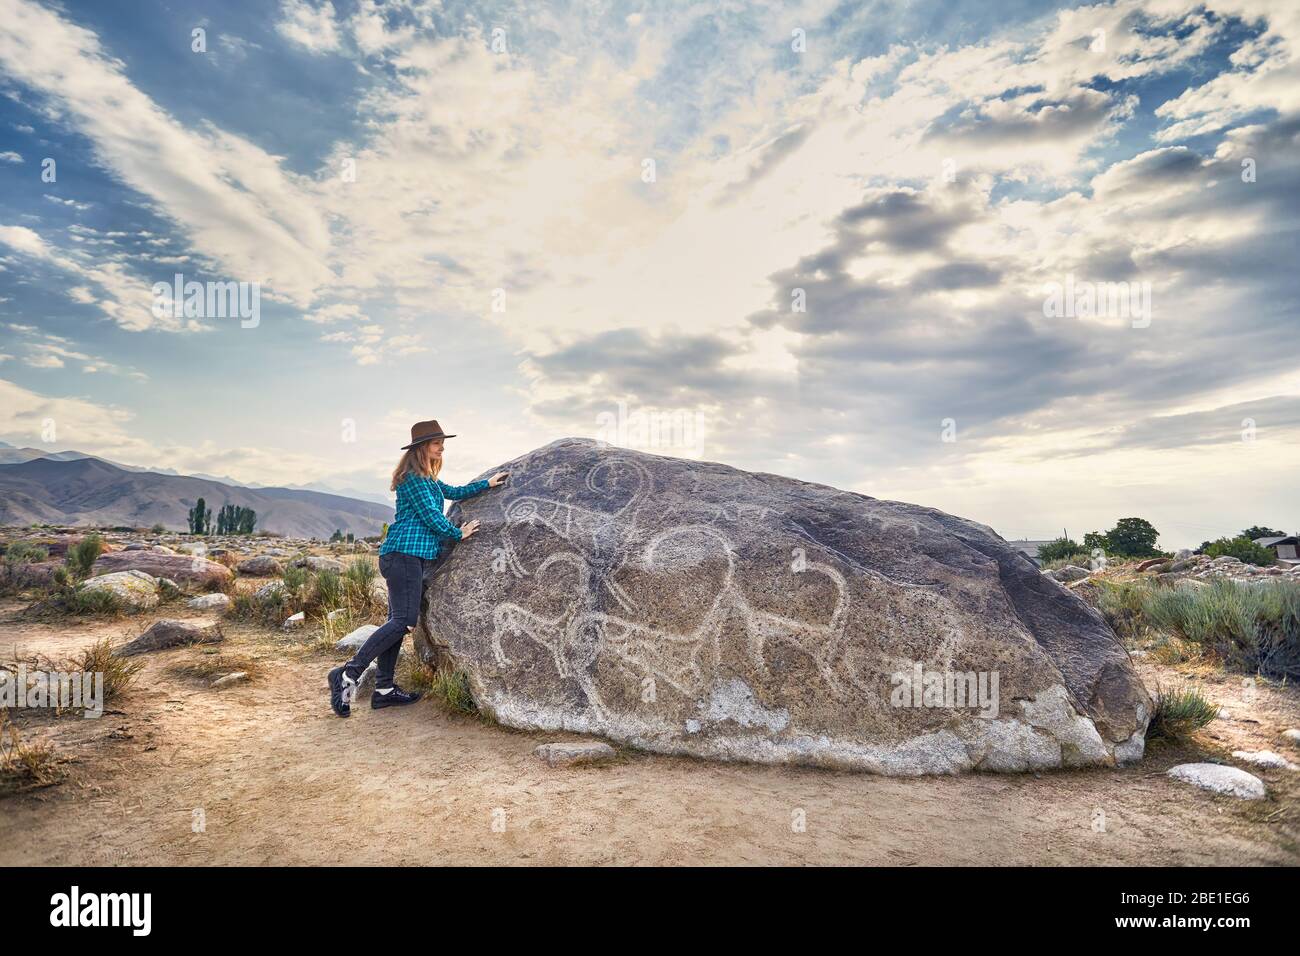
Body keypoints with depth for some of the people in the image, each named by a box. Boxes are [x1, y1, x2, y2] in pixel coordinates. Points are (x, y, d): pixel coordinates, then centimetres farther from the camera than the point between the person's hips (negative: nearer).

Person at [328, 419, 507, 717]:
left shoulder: (428, 479, 22)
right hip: (405, 554, -10)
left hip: (411, 557, 10)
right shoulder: (412, 477, -8)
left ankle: (384, 689, 9)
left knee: (397, 621, 7)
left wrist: (487, 483, 30)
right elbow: (431, 515, -10)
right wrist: (457, 534, 0)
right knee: (403, 621, -14)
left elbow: (455, 492, 32)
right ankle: (348, 674, -13)